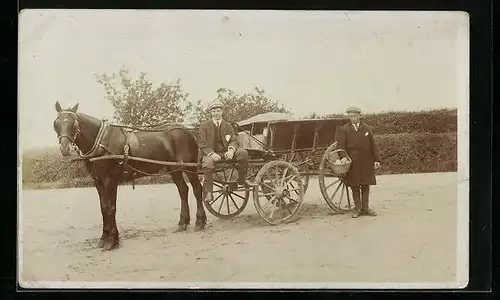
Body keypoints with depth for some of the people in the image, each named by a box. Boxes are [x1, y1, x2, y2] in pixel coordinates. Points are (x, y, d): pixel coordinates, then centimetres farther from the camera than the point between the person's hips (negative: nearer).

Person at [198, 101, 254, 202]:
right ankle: (208, 193, -31)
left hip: (226, 152, 3)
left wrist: (231, 150, -19)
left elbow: (234, 140, 6)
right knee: (208, 163, -38)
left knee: (243, 153, -23)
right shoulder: (204, 126, 6)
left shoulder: (228, 125, 15)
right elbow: (202, 144, -3)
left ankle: (242, 179, -5)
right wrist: (212, 153, -23)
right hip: (211, 153, -3)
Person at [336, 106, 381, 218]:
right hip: (352, 163, -2)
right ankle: (357, 208, 13)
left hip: (366, 163, 2)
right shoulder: (344, 130, 1)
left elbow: (373, 146, 6)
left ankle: (365, 208, 16)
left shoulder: (367, 129, 7)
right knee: (354, 186, 4)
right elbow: (341, 146, -6)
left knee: (366, 186, 7)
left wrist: (376, 160, 0)